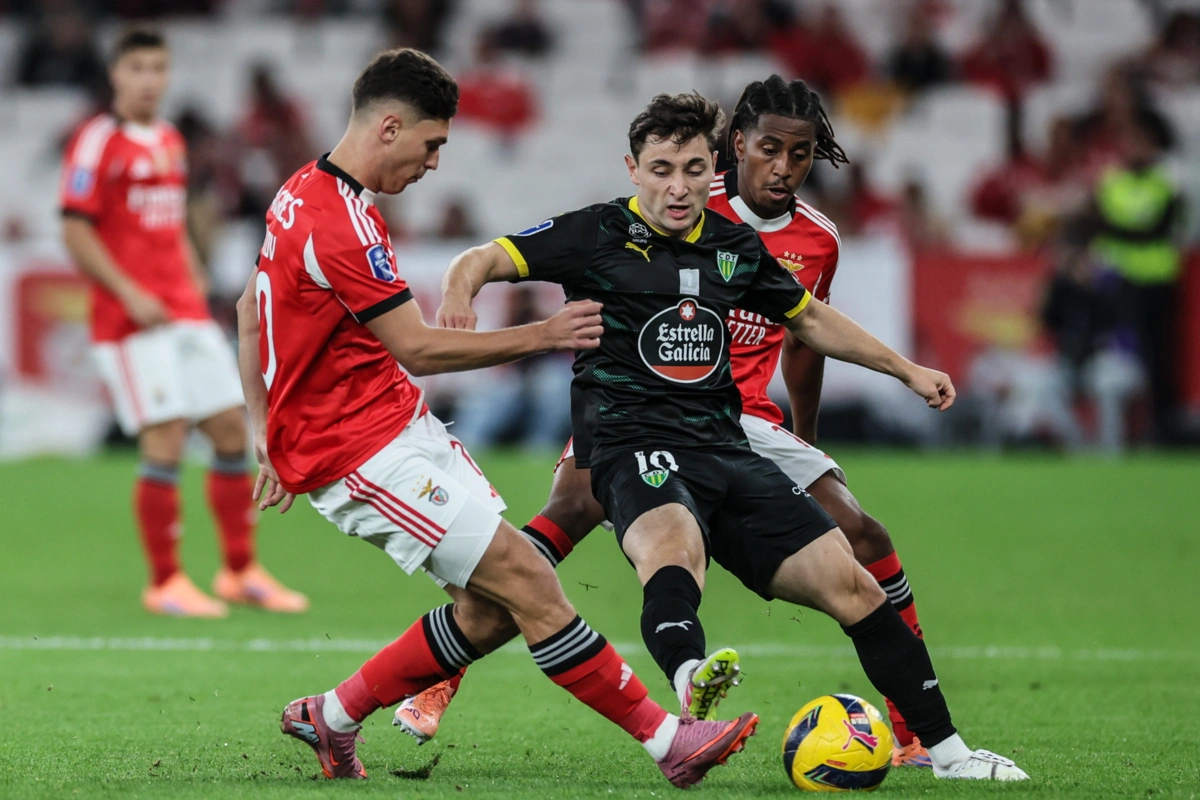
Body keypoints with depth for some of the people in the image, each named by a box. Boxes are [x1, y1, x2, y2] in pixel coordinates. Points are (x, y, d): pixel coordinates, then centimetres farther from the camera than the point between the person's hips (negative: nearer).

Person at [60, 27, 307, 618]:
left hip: (185, 311, 8)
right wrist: (130, 295, -17)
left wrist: (195, 283, 12)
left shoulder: (170, 142, 16)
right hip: (131, 320, -8)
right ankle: (164, 584, -2)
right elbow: (76, 232, -11)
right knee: (165, 440, -12)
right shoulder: (98, 141, -7)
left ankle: (241, 572, 15)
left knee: (232, 429, 5)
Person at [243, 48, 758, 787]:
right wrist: (543, 336, -14)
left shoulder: (305, 194, 12)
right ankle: (667, 740, -12)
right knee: (527, 581, -13)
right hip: (364, 452, -10)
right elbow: (416, 349, -19)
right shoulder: (339, 221, -20)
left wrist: (268, 429, 23)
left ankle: (333, 717, 15)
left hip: (400, 426, 10)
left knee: (494, 607, 4)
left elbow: (250, 310, 23)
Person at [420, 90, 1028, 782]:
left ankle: (947, 750, 10)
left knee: (851, 585, -2)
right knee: (676, 544, -40)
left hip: (725, 448, 6)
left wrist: (906, 370, 35)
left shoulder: (736, 246, 15)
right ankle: (692, 684, -71)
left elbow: (810, 318, 32)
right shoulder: (598, 235, 1)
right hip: (635, 446, -6)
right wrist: (460, 293, -28)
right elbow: (485, 260, -4)